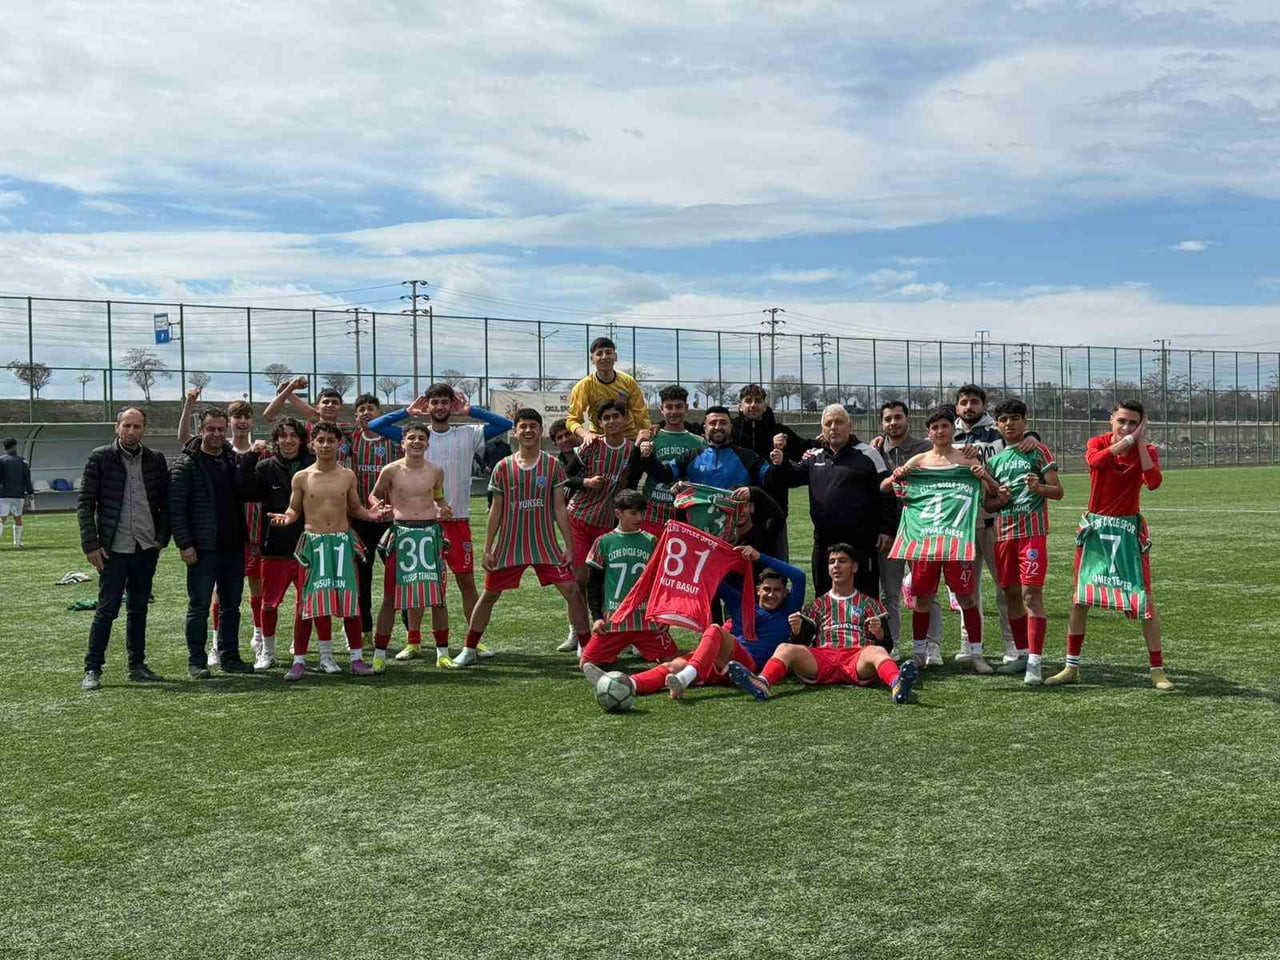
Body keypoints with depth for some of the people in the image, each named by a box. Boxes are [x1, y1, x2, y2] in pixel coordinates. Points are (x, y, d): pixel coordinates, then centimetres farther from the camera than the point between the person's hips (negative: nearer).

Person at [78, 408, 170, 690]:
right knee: (106, 610, -2)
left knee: (139, 609, 12)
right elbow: (85, 503, -4)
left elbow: (165, 503, 10)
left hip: (146, 549, 3)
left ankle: (137, 666, 20)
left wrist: (162, 538, -1)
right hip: (114, 549, -3)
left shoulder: (156, 460, 6)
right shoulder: (100, 458, -3)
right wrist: (91, 545, -9)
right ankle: (92, 669, 7)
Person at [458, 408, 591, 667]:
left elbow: (559, 508, 1)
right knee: (489, 594, 6)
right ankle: (468, 651, 20)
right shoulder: (503, 467, 2)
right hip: (509, 546, 1)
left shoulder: (553, 465, 1)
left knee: (572, 591, -8)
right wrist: (487, 550, 3)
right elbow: (496, 511, 6)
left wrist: (569, 546, -5)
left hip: (546, 545, -1)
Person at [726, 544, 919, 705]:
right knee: (785, 648, -26)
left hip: (858, 658, -1)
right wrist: (797, 631, -3)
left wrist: (879, 633, -8)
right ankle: (762, 683, -56)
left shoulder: (868, 603, 25)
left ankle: (897, 684, -68)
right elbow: (802, 643, 20)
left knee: (877, 651, -35)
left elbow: (886, 646, 15)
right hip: (821, 658, 2)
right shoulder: (819, 604, 29)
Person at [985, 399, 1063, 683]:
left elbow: (1058, 491, -1)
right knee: (1011, 594, 9)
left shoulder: (1037, 451, 2)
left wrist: (1038, 487, -22)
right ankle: (1023, 655, 20)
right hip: (1003, 531, 6)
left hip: (1032, 530, -6)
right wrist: (997, 498, -3)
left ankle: (1035, 663, -15)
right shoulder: (994, 459, 16)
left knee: (1032, 595, -12)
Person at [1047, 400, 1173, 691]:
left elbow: (1153, 482, -24)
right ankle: (1071, 668, 14)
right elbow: (1095, 461, -27)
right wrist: (1127, 440, -26)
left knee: (1145, 599, -4)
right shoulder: (1097, 443, -2)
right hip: (1096, 527, 1)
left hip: (1129, 529, -1)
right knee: (1080, 599, 3)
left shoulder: (1147, 450, -3)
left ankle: (1158, 671, 6)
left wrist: (1140, 442, -21)